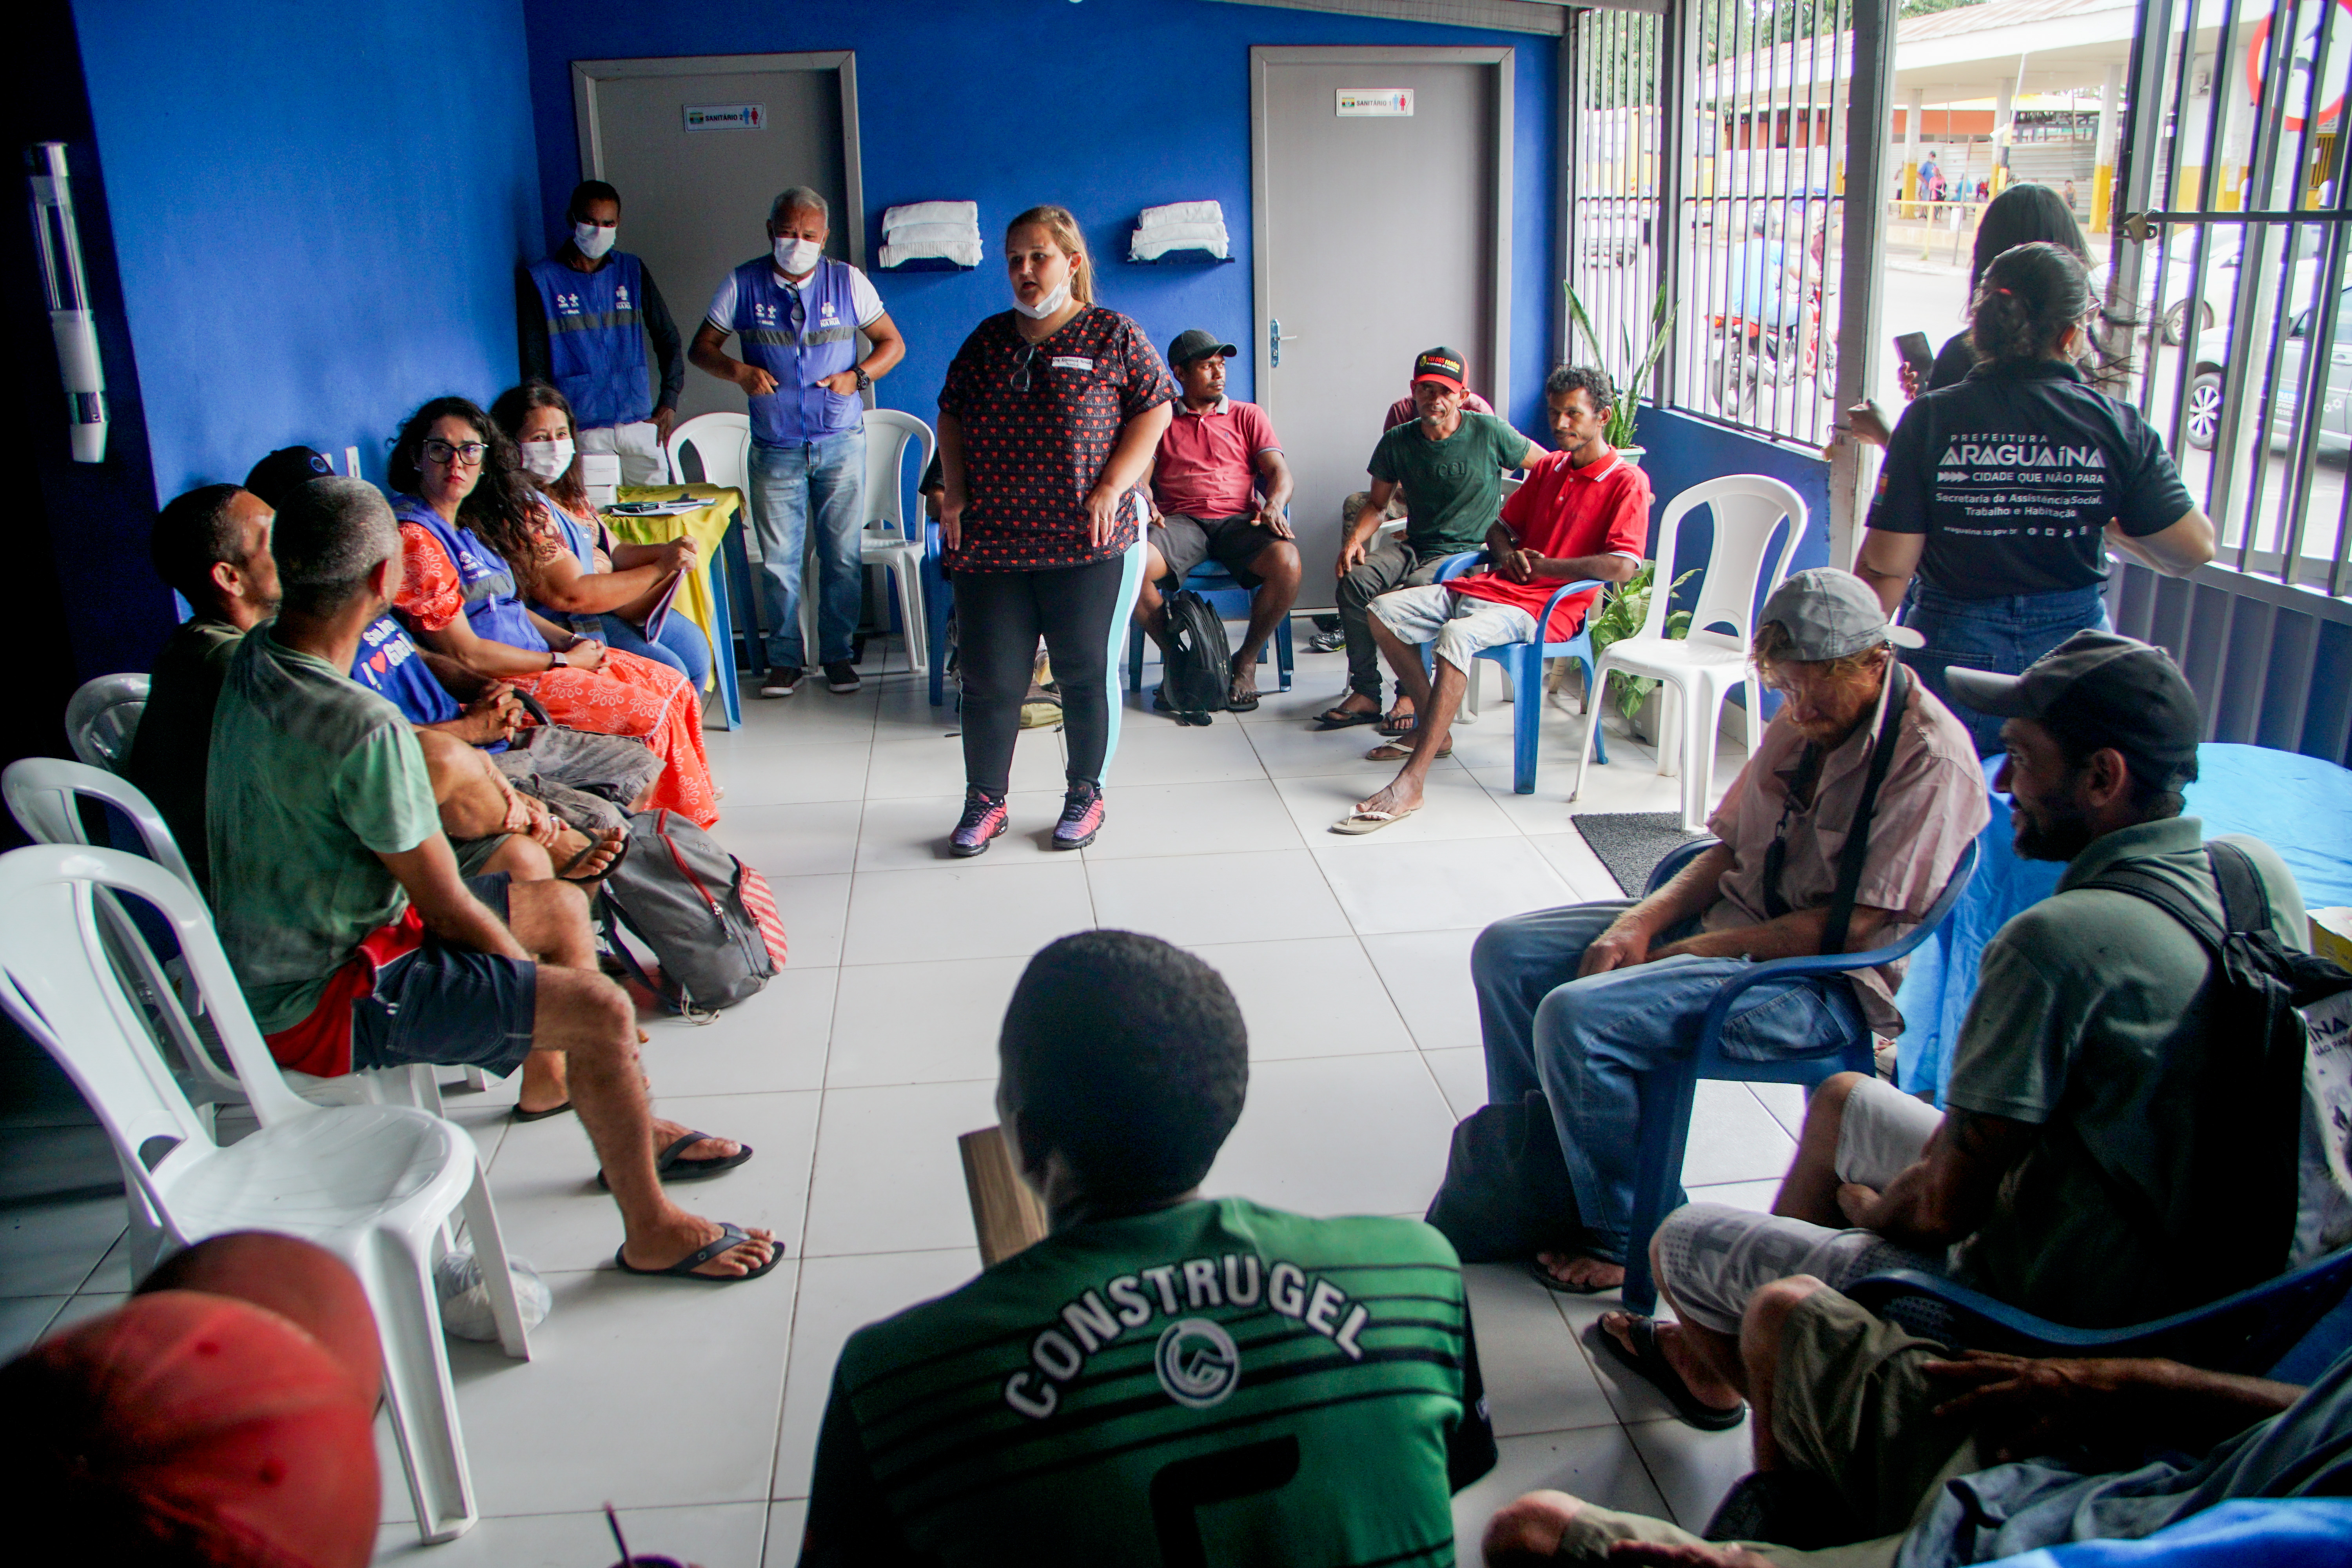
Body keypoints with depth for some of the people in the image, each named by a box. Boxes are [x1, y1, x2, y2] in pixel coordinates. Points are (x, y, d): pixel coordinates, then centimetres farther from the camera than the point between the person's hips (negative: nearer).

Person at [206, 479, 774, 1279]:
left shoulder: (253, 658, -3)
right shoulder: (362, 726, -31)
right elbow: (449, 909, -21)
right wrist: (535, 980, -6)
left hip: (273, 953, 10)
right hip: (317, 1006, -10)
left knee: (560, 908, 18)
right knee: (598, 1011, -18)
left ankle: (628, 1131, 32)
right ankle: (652, 1229, 4)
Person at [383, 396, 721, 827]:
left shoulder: (468, 522, 11)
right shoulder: (414, 537, -18)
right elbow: (466, 654, -20)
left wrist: (571, 640, 2)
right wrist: (563, 661, -12)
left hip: (535, 654, 10)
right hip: (500, 685, -10)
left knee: (674, 687, 6)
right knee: (652, 715, -12)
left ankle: (695, 804, 18)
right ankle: (693, 825, 8)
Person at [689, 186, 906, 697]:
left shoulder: (847, 281, 2)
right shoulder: (743, 285, 2)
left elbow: (892, 343, 6)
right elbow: (701, 348, 6)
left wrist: (858, 376, -11)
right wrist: (739, 371, -14)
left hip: (841, 444, 0)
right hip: (775, 449, 0)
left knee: (843, 555, 3)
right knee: (778, 559, 2)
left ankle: (838, 653, 16)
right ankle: (785, 659, 14)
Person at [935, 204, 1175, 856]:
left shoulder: (1113, 334, 1)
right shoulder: (987, 340, 11)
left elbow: (1154, 410, 0)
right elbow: (951, 416, 19)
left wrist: (1112, 488, -10)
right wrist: (955, 492, 5)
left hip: (1088, 545, -3)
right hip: (991, 543, 3)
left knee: (1087, 674, 5)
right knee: (990, 679, 3)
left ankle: (1086, 796, 22)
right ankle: (985, 802, 18)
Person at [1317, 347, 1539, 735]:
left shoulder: (1489, 433, -5)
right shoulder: (1397, 442, 4)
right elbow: (1377, 504, 13)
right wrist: (1355, 540, -8)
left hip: (1468, 551, -4)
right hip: (1415, 545, 4)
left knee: (1419, 588, -36)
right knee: (1355, 579, -24)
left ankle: (1412, 695, -18)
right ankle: (1365, 693, -16)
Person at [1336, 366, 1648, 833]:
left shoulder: (1627, 482, -4)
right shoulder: (1548, 468, 20)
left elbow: (1621, 567, -18)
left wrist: (1543, 565, -9)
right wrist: (1506, 555, 6)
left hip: (1545, 606, -9)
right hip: (1490, 585, 9)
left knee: (1456, 636, -37)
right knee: (1385, 611, -3)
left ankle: (1409, 786, -41)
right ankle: (1434, 730, 7)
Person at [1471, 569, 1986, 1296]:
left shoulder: (1931, 759, -18)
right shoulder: (1805, 718, 7)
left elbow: (1854, 925, -21)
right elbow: (1731, 850, 10)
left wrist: (1702, 950, -17)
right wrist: (1642, 920, -7)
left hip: (1829, 983, -9)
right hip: (1732, 922, 9)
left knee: (1577, 1017, -26)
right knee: (1506, 952, 1)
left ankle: (1624, 1237, -5)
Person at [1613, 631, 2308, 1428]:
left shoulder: (2058, 941, -30)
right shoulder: (2260, 873, -6)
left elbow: (1946, 1205, -23)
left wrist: (1869, 1209, 1)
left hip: (2052, 1321, -8)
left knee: (1683, 1240, 7)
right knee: (1842, 1099, 25)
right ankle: (1734, 1337, 41)